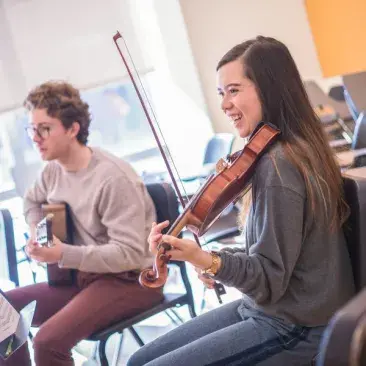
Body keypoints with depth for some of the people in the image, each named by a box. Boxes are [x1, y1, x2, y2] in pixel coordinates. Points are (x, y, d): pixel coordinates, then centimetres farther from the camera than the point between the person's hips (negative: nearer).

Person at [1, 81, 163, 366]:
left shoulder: (113, 177, -23)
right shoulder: (55, 169, 4)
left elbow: (130, 254, -26)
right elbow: (32, 200, 28)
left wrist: (62, 254, -30)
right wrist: (37, 231, 6)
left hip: (131, 280, -8)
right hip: (85, 275, 9)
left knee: (48, 341, -28)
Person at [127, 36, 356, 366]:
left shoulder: (278, 167, -24)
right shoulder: (279, 152, 5)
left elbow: (270, 280, -24)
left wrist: (208, 261, -38)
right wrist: (218, 262, 7)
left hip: (294, 328, -9)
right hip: (269, 310, 9)